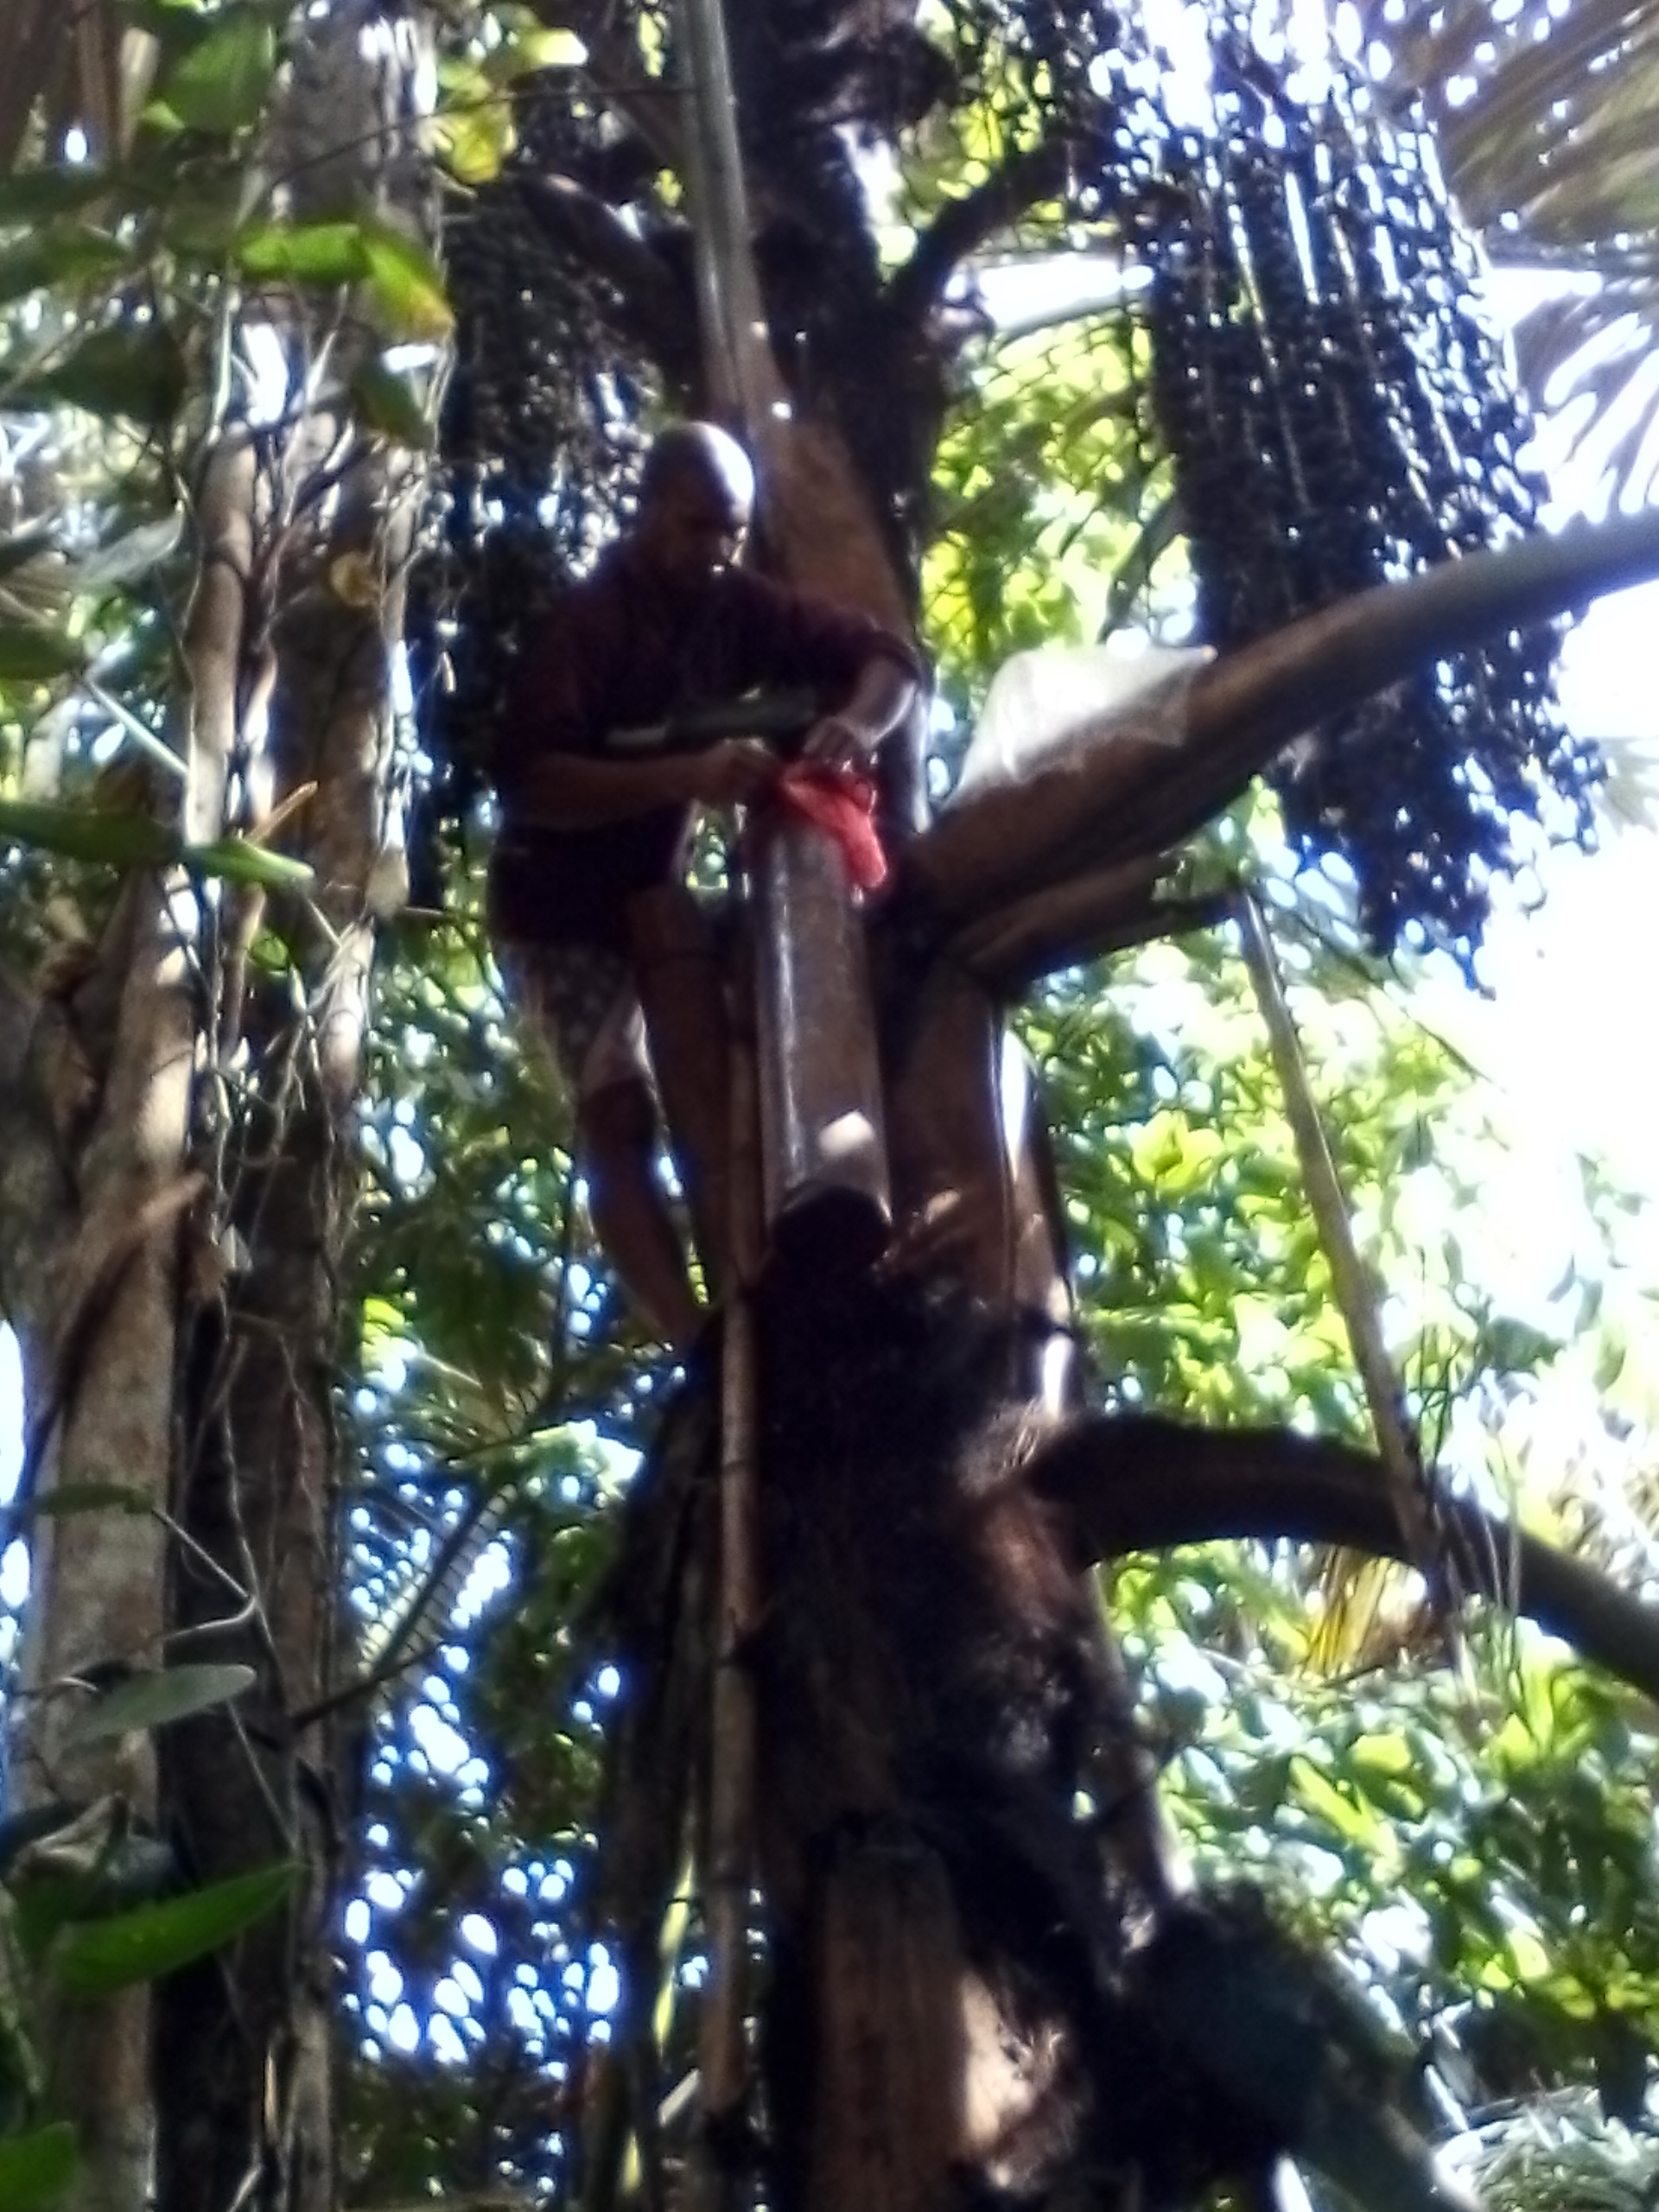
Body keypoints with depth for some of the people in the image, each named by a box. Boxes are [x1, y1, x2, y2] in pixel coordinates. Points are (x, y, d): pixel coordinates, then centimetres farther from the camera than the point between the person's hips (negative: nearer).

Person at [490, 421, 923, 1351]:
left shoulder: (736, 607, -5)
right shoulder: (586, 625, -23)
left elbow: (887, 655, -2)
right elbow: (530, 781, -34)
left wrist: (859, 725, -26)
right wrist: (688, 776, -44)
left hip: (662, 889, 8)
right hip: (565, 909, -8)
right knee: (621, 1113, -22)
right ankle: (702, 1346, -34)